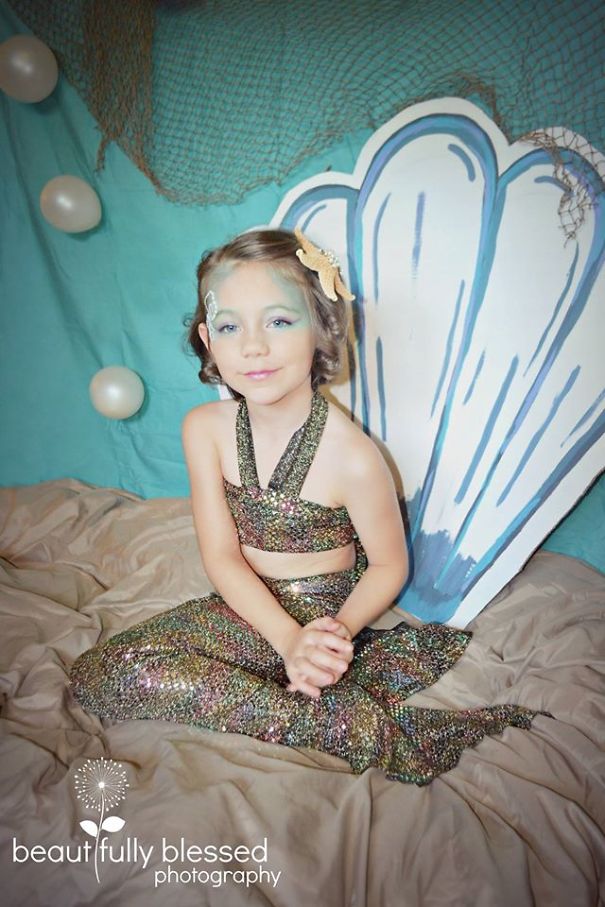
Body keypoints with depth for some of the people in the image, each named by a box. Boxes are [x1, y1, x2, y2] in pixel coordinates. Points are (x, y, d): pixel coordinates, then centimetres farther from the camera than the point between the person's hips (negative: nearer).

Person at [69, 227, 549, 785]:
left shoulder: (353, 457, -22)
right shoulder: (205, 428, -9)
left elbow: (389, 565, -7)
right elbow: (221, 556, -10)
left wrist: (339, 630, -24)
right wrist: (288, 639, -23)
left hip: (323, 616, -5)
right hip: (245, 610, 6)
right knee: (97, 674, -17)